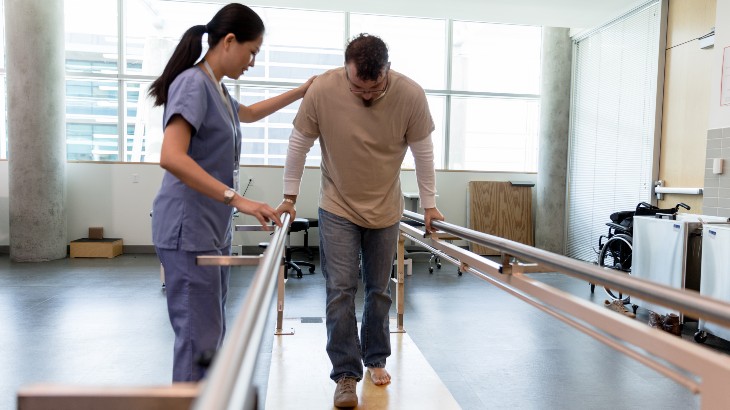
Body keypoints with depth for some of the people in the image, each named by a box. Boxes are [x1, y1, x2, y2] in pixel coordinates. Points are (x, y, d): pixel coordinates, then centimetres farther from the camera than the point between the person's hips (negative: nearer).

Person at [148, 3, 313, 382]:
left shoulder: (216, 88, 14)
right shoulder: (193, 83, -13)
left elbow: (250, 113, 36)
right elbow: (171, 157, -27)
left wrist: (303, 92, 36)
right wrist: (237, 199, -32)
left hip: (213, 229, 10)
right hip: (188, 230, -9)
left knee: (211, 335, 16)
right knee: (200, 336, -4)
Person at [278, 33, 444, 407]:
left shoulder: (411, 95, -17)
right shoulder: (322, 90, -18)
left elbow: (423, 152, -5)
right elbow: (299, 145, -6)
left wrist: (429, 205, 1)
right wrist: (290, 197, 1)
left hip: (386, 210, 1)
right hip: (338, 209, -1)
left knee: (379, 291, 13)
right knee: (340, 291, -4)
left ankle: (376, 359, 33)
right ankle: (346, 374, 10)